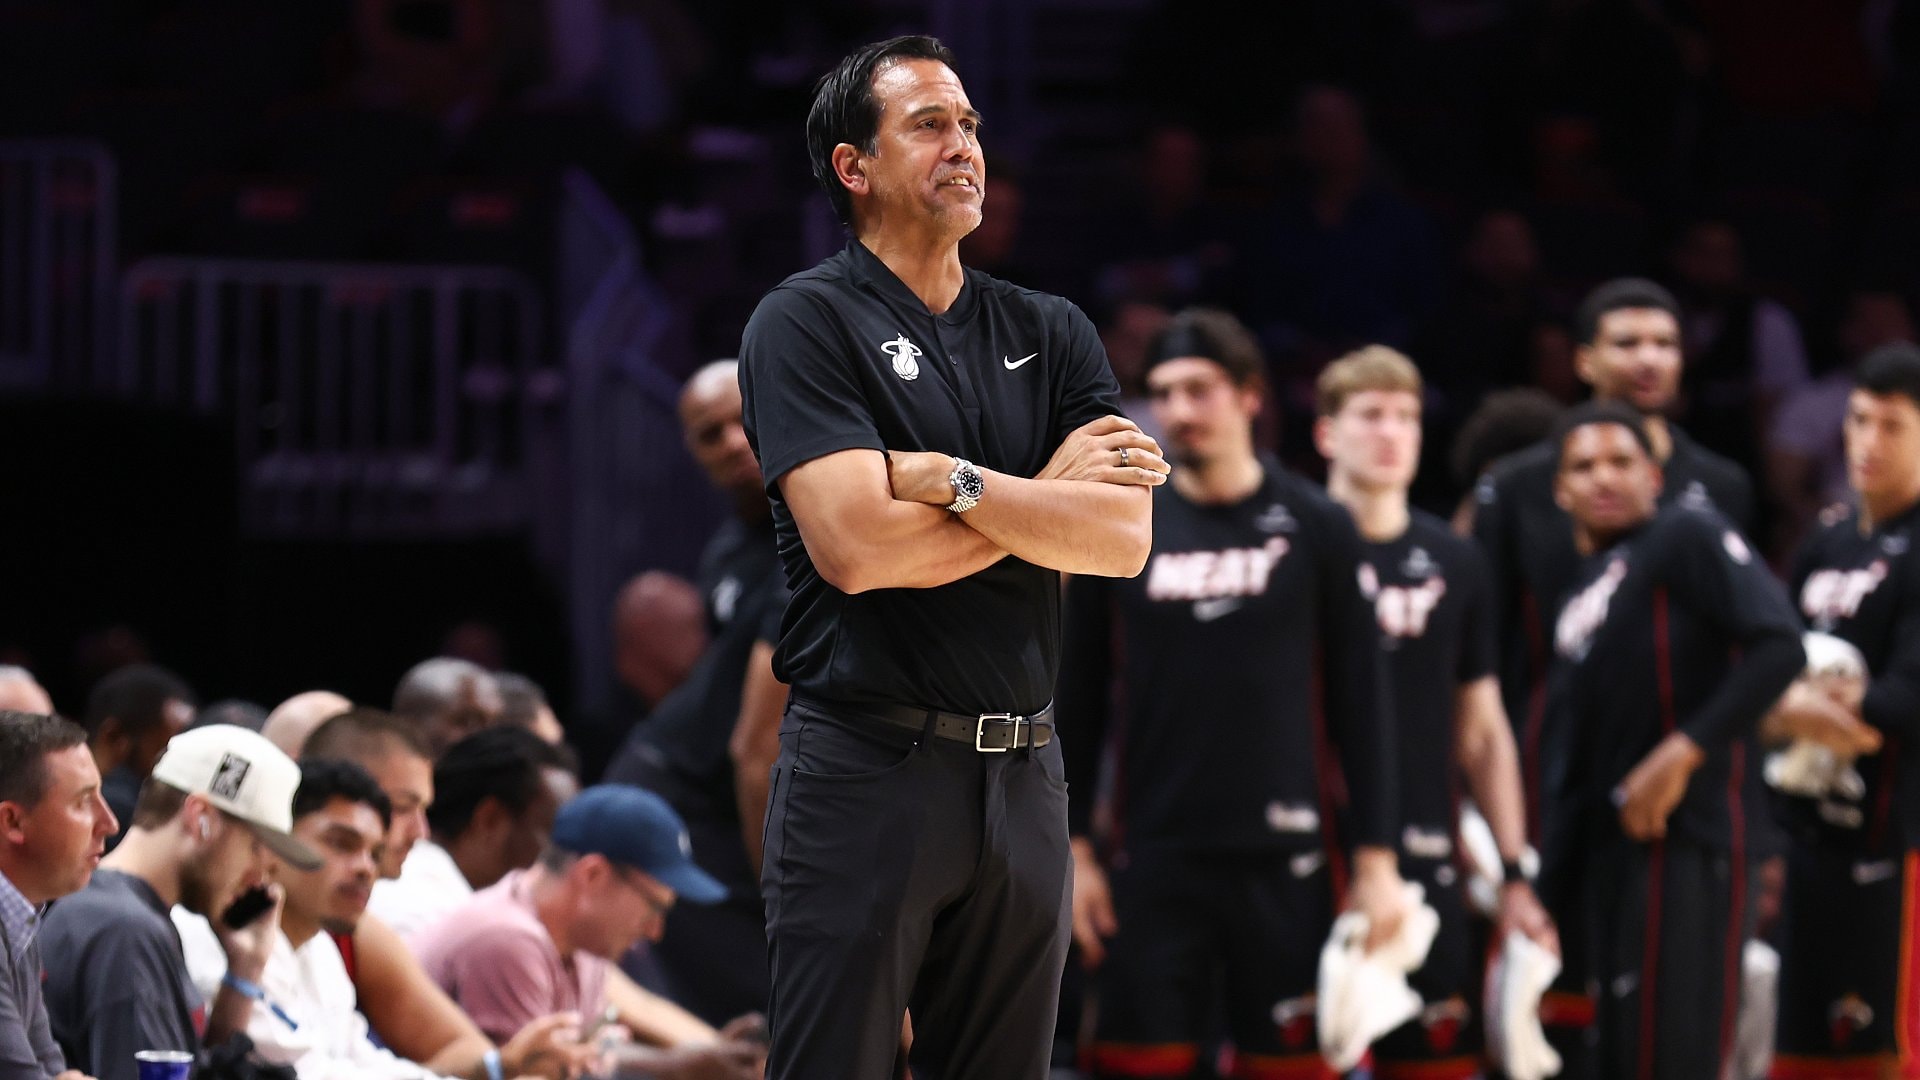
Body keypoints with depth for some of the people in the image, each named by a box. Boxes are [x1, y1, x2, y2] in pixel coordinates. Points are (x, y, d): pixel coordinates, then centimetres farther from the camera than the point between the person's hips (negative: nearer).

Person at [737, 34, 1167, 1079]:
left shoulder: (1051, 333, 13)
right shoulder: (807, 320, -3)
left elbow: (1124, 539, -1)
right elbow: (854, 546, -16)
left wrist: (954, 482, -12)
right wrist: (1048, 489, -5)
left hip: (1022, 774, 5)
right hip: (866, 768, -5)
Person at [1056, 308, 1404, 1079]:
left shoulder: (1315, 529, 3)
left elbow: (1357, 705, 4)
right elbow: (1078, 703, 8)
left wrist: (1376, 857, 0)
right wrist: (1074, 848, 3)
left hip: (1284, 861, -1)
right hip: (1156, 862, 1)